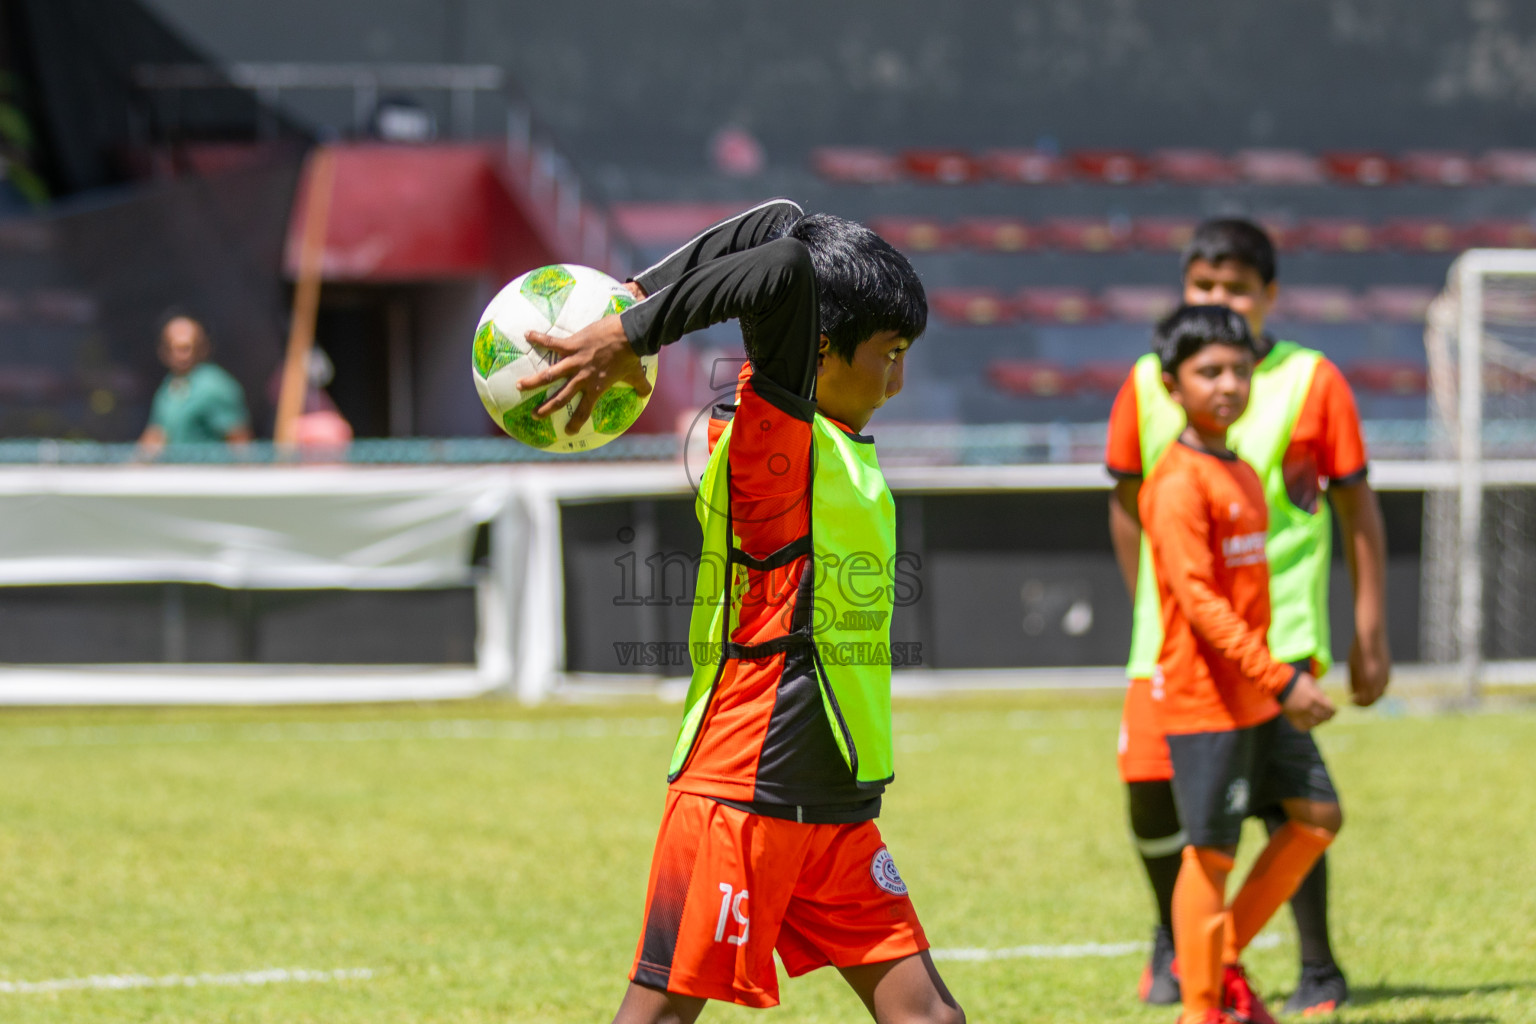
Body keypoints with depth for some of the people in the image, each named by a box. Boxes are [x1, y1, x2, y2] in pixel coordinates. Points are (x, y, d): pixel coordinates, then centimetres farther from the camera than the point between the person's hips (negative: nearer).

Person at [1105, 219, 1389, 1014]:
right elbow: (1127, 502, 17)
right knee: (1150, 788, 0)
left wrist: (1369, 635, 1)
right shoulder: (1148, 384, 5)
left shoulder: (1310, 382, -2)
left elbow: (1358, 510, 3)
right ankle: (1175, 937, 29)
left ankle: (1318, 969, -2)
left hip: (1276, 619, -3)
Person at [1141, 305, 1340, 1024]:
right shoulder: (1178, 484, -16)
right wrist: (1279, 679, -23)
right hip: (1204, 695, -9)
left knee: (1315, 817, 10)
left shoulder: (1243, 476, 13)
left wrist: (1286, 674, 15)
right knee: (1211, 852, -4)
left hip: (1254, 697, 9)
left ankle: (1221, 961, 18)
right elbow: (1198, 599, -22)